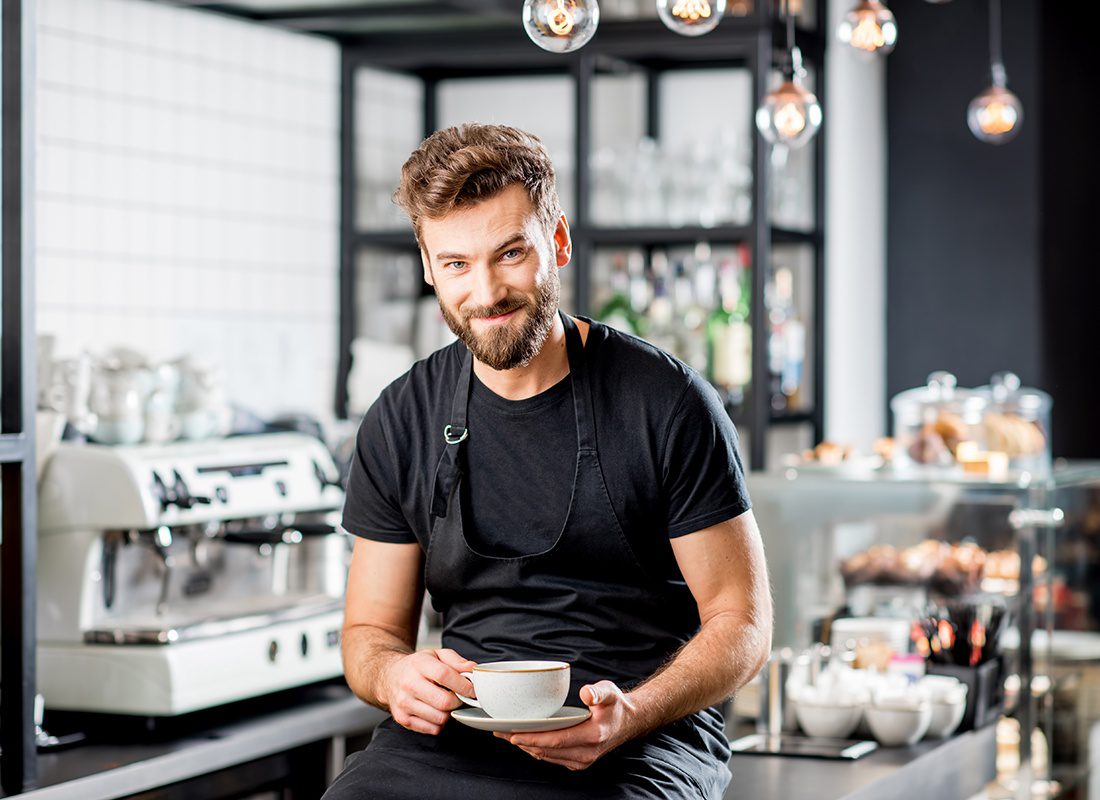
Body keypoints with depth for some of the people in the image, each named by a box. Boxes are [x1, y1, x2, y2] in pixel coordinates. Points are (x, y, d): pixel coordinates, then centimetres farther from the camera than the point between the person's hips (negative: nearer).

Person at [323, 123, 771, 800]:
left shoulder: (669, 403, -4)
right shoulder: (400, 422, 7)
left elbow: (742, 620, -2)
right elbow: (371, 629, 13)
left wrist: (628, 715, -20)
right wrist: (394, 676, -12)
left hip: (648, 727, -3)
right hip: (459, 731, 3)